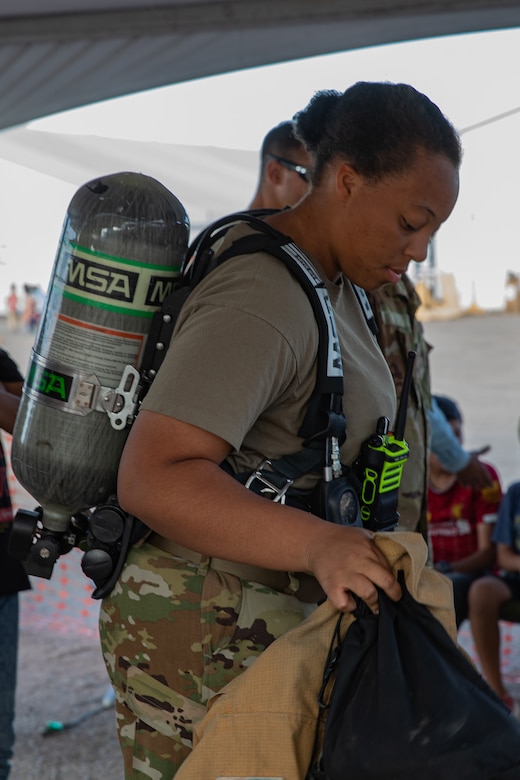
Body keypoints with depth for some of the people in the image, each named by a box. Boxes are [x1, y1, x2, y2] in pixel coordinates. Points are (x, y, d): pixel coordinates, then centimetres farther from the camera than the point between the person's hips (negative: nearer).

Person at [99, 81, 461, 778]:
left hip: (271, 609, 10)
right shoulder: (260, 304, -22)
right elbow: (152, 478, -30)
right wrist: (316, 544, -39)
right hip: (210, 634, -10)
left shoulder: (330, 282, 10)